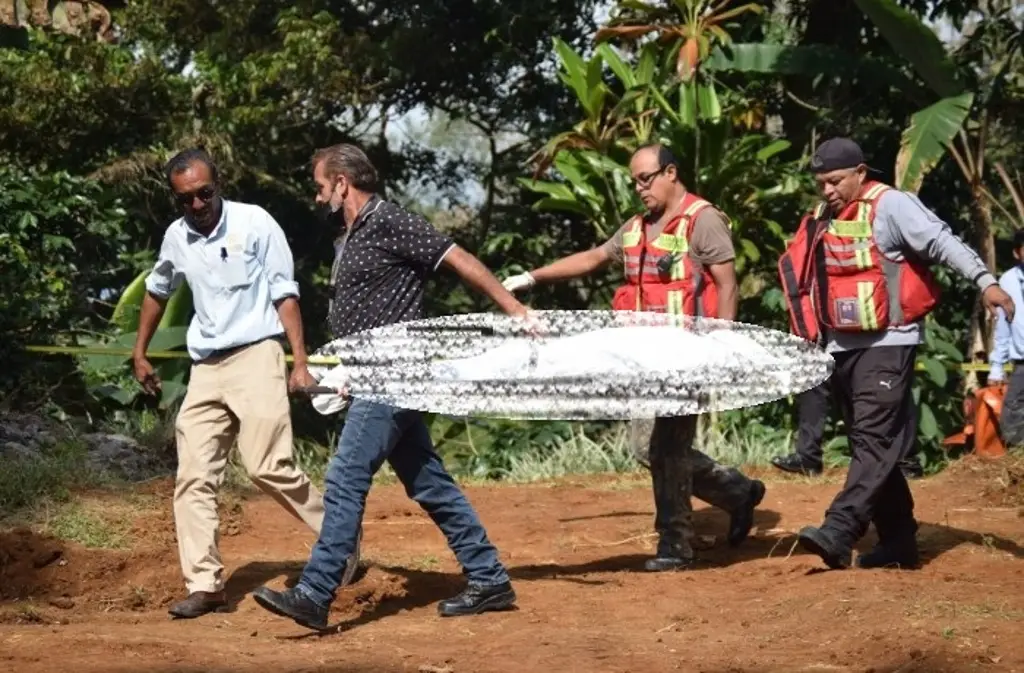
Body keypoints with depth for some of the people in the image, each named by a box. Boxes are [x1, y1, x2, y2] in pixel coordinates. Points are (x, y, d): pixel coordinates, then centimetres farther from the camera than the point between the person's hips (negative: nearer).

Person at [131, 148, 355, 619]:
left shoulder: (255, 223, -5)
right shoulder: (176, 237, 9)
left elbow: (284, 294, -5)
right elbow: (157, 291, 28)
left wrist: (300, 363, -11)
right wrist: (139, 354, 28)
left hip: (255, 357, -5)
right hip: (205, 369, 5)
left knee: (268, 466, -16)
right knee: (193, 476, -3)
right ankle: (204, 584, -1)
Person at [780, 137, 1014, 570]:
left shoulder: (890, 205, -8)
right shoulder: (821, 222, 14)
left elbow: (941, 241, -18)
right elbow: (810, 282, 20)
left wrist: (984, 280, -30)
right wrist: (814, 338, 18)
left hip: (888, 344, -8)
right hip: (842, 349, 8)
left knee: (874, 441, -15)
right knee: (869, 447, 10)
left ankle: (838, 534, -27)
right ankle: (898, 540, 16)